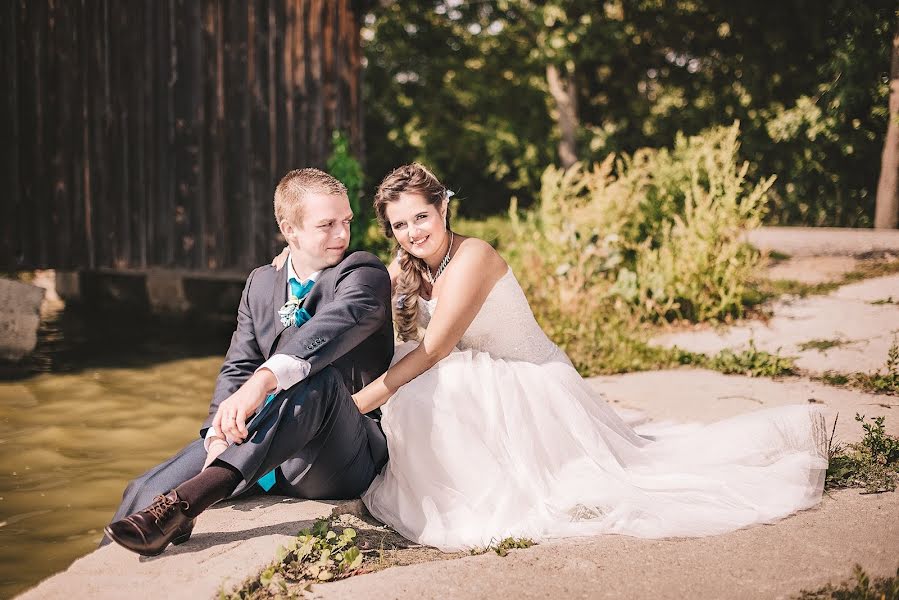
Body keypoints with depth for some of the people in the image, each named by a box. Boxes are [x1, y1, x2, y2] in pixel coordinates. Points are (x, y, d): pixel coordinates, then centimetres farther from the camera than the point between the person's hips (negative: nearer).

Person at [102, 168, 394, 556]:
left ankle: (185, 501, -45)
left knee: (319, 379, -37)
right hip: (259, 443, 6)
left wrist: (263, 380, -45)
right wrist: (219, 436, -14)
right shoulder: (261, 283, 14)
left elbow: (336, 323, -28)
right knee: (146, 491, -11)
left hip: (336, 462, -5)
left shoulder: (364, 273, -6)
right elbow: (238, 368, 7)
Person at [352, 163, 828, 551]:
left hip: (534, 386, -11)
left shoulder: (470, 257, -24)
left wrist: (365, 399, -29)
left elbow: (434, 349, -28)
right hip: (492, 390, 11)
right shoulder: (407, 268, 0)